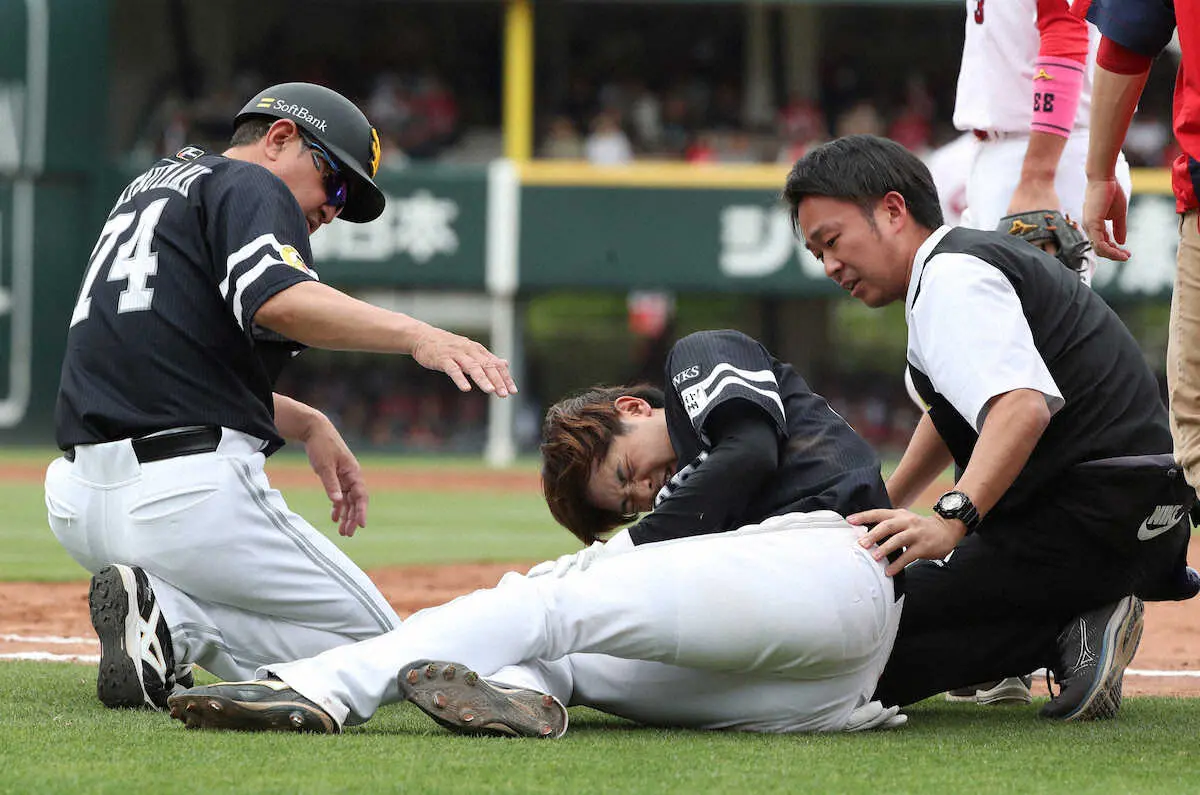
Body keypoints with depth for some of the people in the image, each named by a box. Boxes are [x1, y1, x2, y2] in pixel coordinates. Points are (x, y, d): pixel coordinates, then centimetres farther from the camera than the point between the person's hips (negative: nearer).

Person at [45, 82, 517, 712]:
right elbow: (278, 301, -23)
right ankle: (179, 620, -15)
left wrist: (305, 423, 21)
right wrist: (415, 335, -33)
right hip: (193, 491, -9)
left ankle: (169, 614, 0)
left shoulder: (154, 182, 24)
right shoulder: (249, 185, -1)